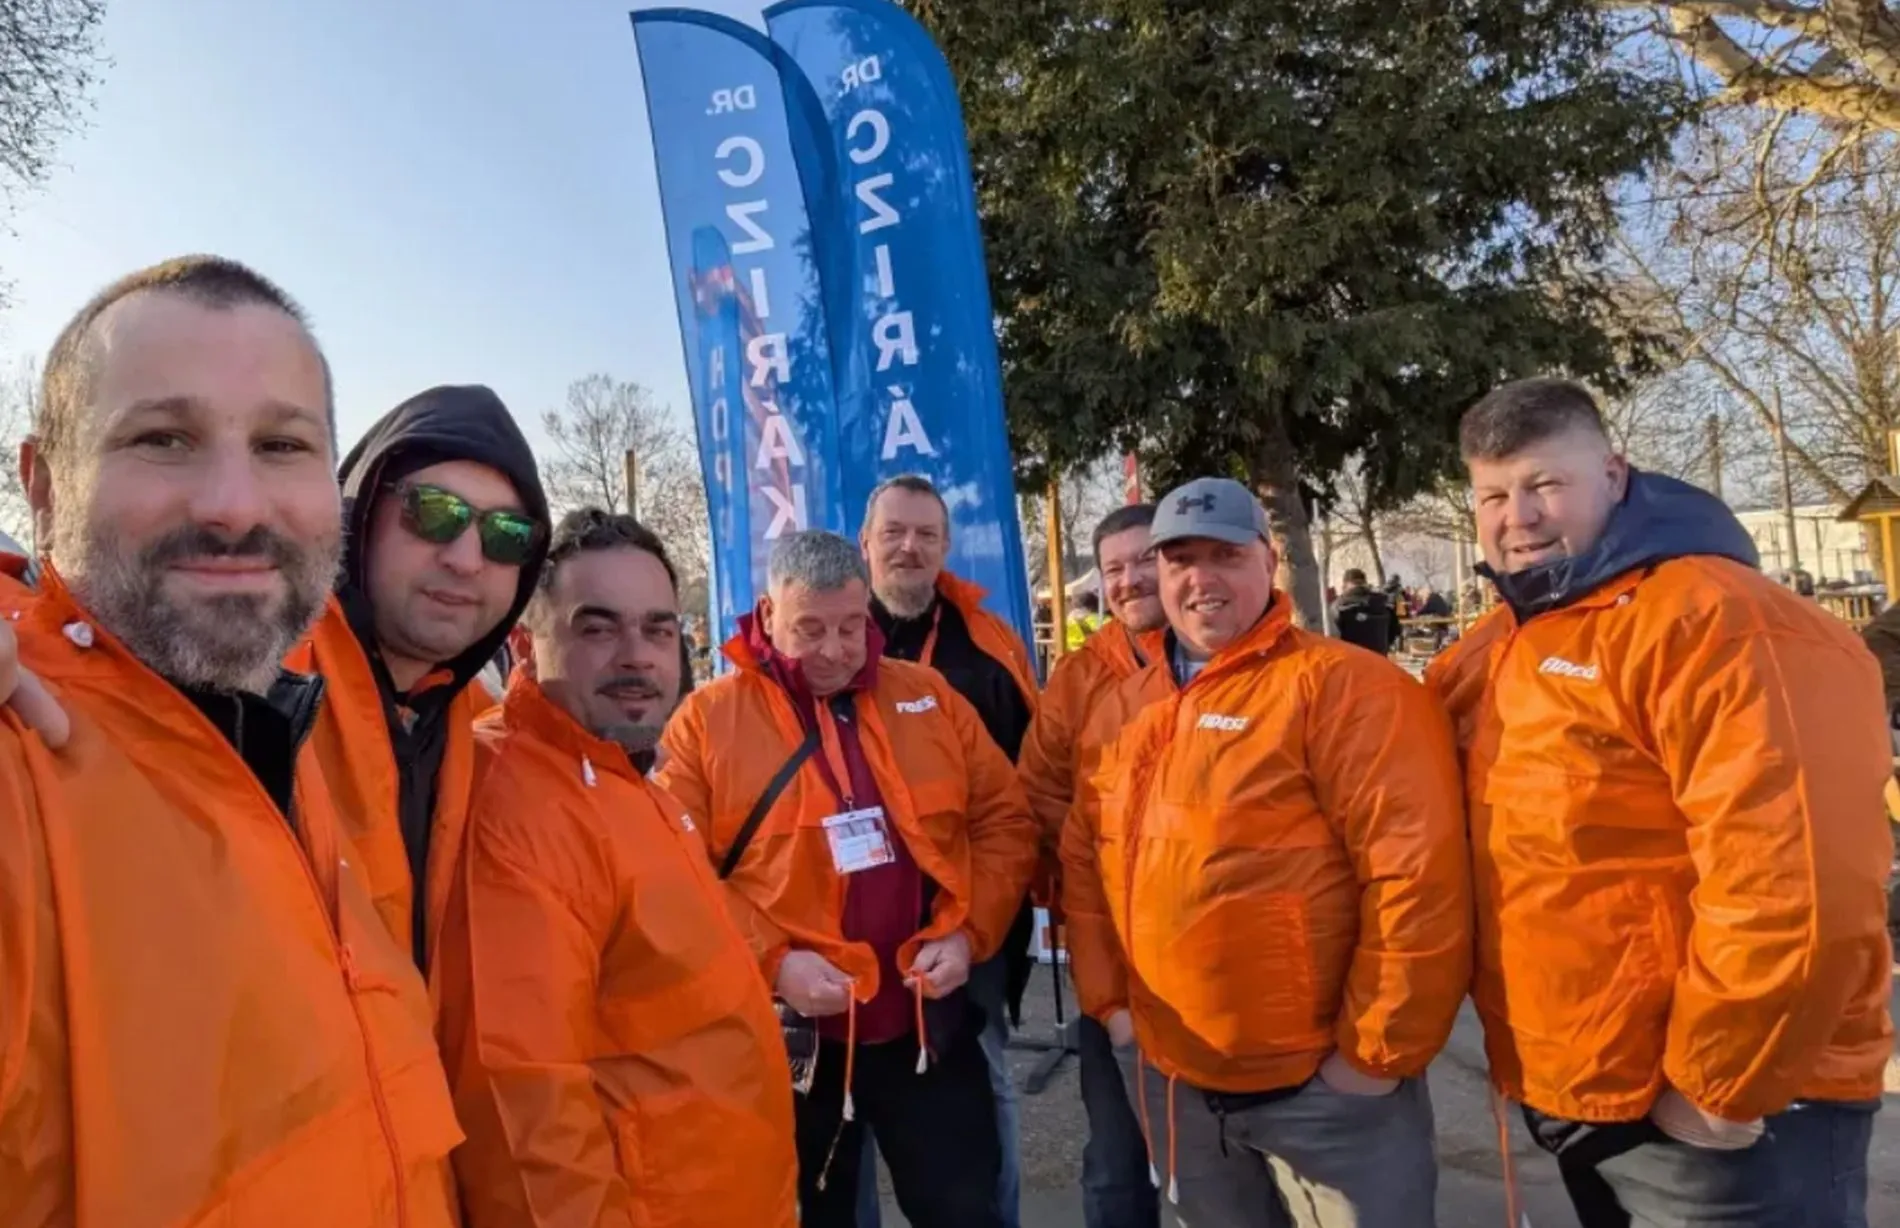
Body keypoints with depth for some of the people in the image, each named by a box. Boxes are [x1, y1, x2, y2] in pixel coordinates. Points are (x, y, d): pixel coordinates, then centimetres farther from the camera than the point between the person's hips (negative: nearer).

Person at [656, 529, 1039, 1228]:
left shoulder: (929, 699, 3)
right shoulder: (707, 719, -6)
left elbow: (1005, 822, 4)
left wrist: (968, 932, -8)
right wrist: (770, 962, -18)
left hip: (929, 1022, 2)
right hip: (787, 1034, -1)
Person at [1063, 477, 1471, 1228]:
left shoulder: (1341, 684, -13)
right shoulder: (1120, 711, 6)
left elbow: (1417, 870, -17)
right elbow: (1083, 861, 12)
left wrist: (1377, 1050, -14)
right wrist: (1106, 999, 6)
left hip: (1323, 1081, -5)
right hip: (1171, 1076, 6)